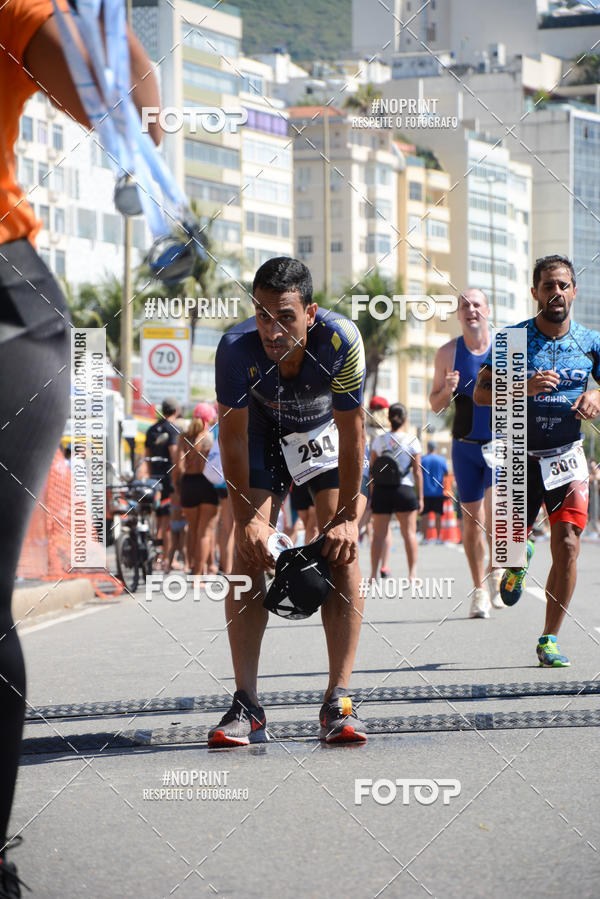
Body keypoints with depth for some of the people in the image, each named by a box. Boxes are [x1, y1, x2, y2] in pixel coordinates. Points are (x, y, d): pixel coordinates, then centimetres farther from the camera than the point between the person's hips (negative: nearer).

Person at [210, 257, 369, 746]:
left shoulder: (342, 340, -36)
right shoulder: (237, 348, -33)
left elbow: (352, 431, -25)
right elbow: (233, 435, -20)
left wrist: (348, 517, -23)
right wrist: (246, 518, -21)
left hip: (329, 432, -1)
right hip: (265, 433, 1)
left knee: (342, 550, -15)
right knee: (249, 550, -11)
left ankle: (338, 702, -13)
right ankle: (247, 707, -10)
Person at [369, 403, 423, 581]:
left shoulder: (378, 441, 2)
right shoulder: (412, 442, -4)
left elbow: (371, 471, 4)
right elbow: (417, 472, -3)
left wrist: (371, 495, 10)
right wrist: (420, 497, 3)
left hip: (381, 491, 2)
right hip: (405, 490, -2)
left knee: (379, 534, 5)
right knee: (409, 532, 5)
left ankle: (374, 573, 3)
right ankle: (412, 572, 2)